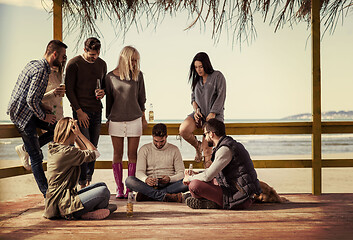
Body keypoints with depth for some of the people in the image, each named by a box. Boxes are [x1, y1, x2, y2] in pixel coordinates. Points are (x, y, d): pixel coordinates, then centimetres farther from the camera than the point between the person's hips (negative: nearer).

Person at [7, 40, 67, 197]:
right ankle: (48, 194, 3)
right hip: (22, 115, -9)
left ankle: (26, 149, 14)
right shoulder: (41, 71, -22)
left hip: (24, 110, 9)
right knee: (36, 158, -4)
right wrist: (43, 116, -13)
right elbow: (31, 100, -27)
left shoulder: (34, 64, 9)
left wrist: (41, 105, 11)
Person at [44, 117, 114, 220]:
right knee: (104, 191, -20)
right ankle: (84, 215, 0)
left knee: (101, 185, 12)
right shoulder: (68, 152, -18)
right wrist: (79, 134, -6)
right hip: (64, 205, -10)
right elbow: (95, 153, -8)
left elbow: (84, 151, 24)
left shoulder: (54, 149, 11)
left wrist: (76, 136, 13)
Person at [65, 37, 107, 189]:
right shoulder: (74, 64, -4)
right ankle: (82, 184, -2)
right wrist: (79, 111, -11)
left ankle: (89, 181, 16)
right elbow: (69, 89, -5)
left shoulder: (102, 64, 12)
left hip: (97, 111, 5)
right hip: (81, 110, -5)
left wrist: (103, 92, -1)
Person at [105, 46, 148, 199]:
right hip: (116, 120, 0)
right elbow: (109, 99, 8)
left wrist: (143, 118, 14)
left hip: (134, 119, 1)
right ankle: (119, 189, 10)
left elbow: (141, 98, 11)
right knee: (118, 154, 4)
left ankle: (130, 189, 7)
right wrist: (108, 119, 12)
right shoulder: (110, 77, 0)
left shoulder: (138, 75, 3)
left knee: (132, 154, 2)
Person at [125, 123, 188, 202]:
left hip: (169, 185, 0)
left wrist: (169, 179, -19)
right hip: (150, 185, 0)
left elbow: (181, 173, 4)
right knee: (129, 180, -28)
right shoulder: (144, 149, 8)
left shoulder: (174, 150, 9)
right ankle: (164, 196, -36)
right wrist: (146, 179, -26)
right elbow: (139, 172, -1)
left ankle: (147, 195, -30)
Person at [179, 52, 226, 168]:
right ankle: (197, 146, 7)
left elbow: (221, 97, -9)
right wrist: (196, 110, 1)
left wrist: (212, 114, -16)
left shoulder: (218, 76, -3)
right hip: (199, 114, 5)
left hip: (214, 115, -5)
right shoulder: (196, 79, 15)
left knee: (207, 150, -18)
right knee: (183, 130, -24)